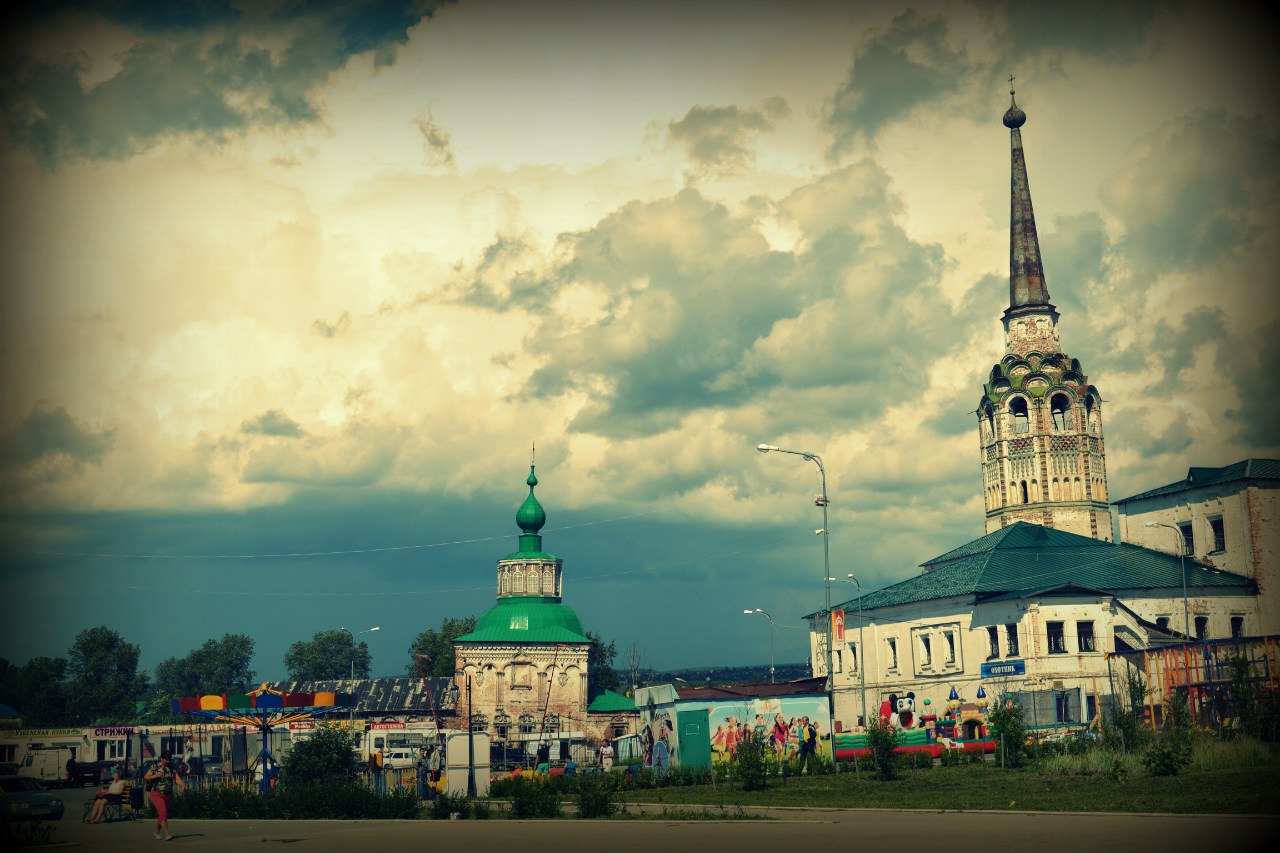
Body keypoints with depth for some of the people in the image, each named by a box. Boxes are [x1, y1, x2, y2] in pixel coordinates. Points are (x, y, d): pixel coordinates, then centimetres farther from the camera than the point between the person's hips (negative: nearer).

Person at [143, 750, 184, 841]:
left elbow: (176, 778, -3)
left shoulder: (171, 768, 8)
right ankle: (167, 834, -22)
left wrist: (182, 784, -23)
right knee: (163, 813, -18)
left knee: (161, 814, 14)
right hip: (157, 794, -5)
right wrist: (155, 776, -19)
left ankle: (156, 832, 33)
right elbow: (145, 778, -3)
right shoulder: (154, 767, -3)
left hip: (168, 795, 5)